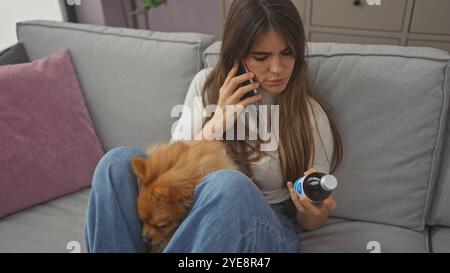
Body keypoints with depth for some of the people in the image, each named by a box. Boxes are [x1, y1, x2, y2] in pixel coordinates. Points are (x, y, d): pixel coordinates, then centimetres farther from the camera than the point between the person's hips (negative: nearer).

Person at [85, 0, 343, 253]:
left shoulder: (311, 116, -6)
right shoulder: (207, 84, 1)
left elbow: (310, 222, 1)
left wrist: (314, 211, -23)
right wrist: (217, 123, -16)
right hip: (191, 211, 3)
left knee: (229, 185, -38)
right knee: (120, 160, -23)